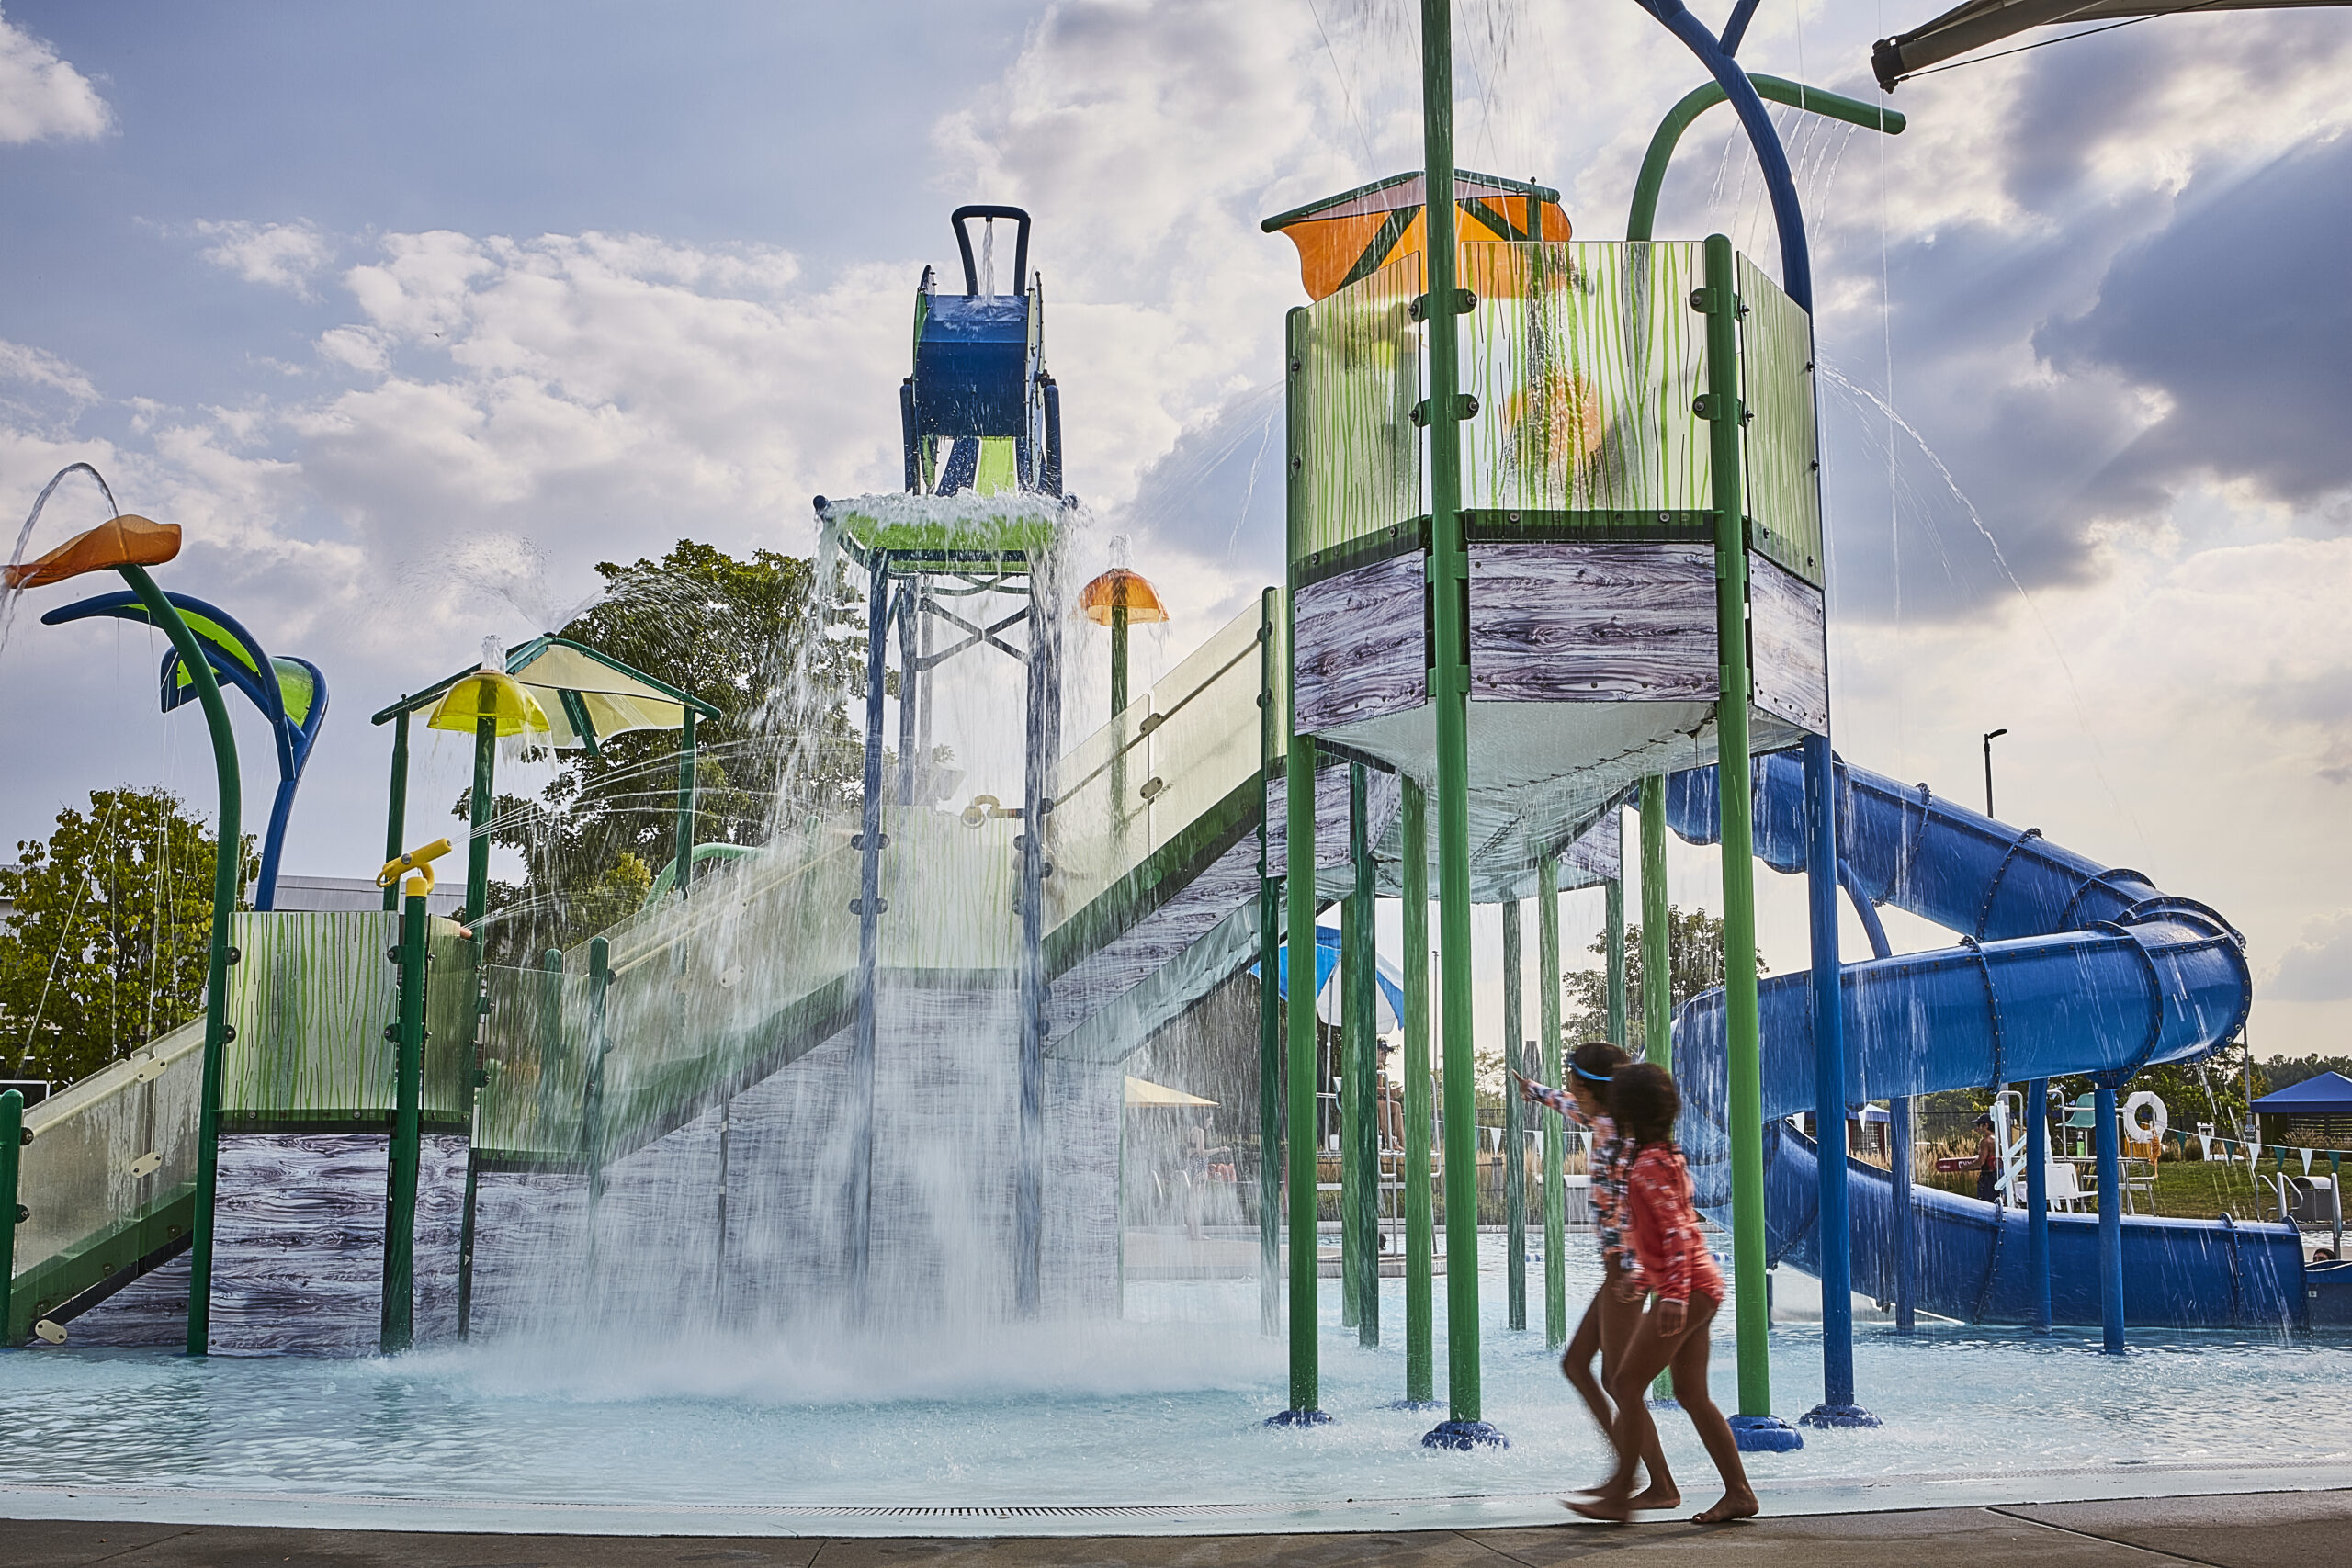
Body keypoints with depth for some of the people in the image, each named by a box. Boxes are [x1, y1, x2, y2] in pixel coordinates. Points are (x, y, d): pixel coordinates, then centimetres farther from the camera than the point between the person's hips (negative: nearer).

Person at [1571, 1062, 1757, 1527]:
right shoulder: (1668, 1158, 15)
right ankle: (1738, 1492, 13)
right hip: (1699, 1287, 10)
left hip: (1687, 1289, -10)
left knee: (1627, 1385, -6)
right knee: (1692, 1394, 12)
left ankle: (1620, 1497, -2)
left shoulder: (1647, 1166, -14)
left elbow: (1677, 1231, -22)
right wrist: (1641, 1278, 27)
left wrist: (1674, 1294, -27)